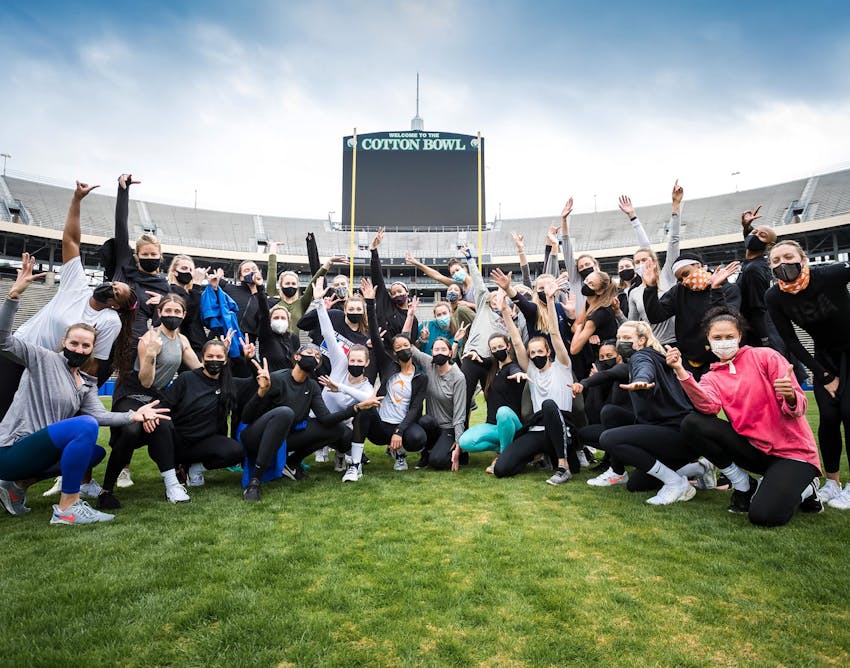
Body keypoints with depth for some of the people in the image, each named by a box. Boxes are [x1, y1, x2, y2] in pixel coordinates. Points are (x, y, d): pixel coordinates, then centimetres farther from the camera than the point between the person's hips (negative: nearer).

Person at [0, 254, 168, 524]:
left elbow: (100, 414, -5)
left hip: (39, 451, 8)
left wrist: (133, 415, -21)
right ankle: (67, 508, -21)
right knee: (85, 426, -28)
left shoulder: (88, 384, 12)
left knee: (97, 452, 17)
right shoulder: (44, 359, -4)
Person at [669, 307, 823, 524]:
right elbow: (708, 407, -19)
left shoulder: (765, 356, -2)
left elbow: (798, 408, -9)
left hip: (792, 450, -4)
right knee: (691, 424, -19)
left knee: (764, 515, -25)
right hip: (754, 449, 4)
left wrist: (790, 397, -33)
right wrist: (681, 372, -31)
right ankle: (745, 486, -2)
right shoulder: (712, 377, 6)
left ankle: (804, 487, 9)